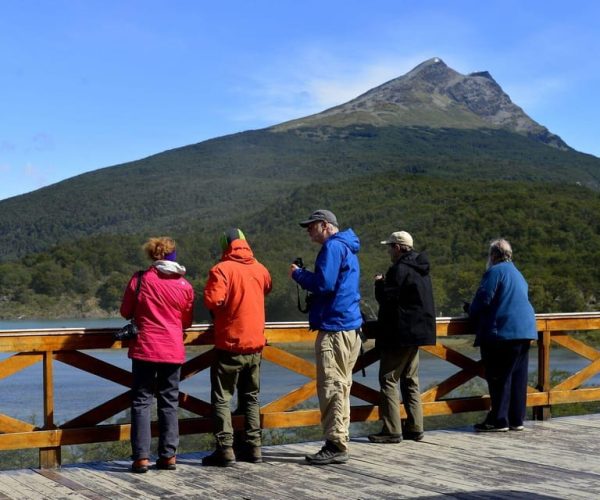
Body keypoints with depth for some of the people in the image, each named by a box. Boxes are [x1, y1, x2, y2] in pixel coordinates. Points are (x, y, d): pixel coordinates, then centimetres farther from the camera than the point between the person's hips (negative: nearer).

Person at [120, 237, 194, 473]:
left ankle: (141, 457, -2)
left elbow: (126, 312, 6)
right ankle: (168, 455, 11)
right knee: (169, 402, 10)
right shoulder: (185, 286, 1)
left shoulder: (140, 280, -5)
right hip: (173, 351, 2)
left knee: (142, 401, 3)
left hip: (145, 349, -2)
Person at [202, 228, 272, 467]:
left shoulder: (222, 269, -13)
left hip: (230, 344, -5)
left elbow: (213, 299, -23)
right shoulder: (260, 269, 6)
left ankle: (225, 450, -4)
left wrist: (218, 313, -3)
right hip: (255, 343, 6)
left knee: (221, 398, 1)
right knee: (251, 397, 16)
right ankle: (253, 447, 15)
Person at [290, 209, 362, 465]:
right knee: (340, 386, 13)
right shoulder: (346, 248, 22)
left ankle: (335, 446, -8)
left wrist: (298, 274, -4)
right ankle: (339, 443, 19)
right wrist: (304, 275, 14)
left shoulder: (333, 247, -10)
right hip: (350, 327, 11)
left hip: (335, 328, -11)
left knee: (331, 387, -9)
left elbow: (324, 283, -19)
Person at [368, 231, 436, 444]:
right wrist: (386, 282, 16)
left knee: (389, 379, -6)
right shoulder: (421, 269, 15)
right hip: (417, 331, 10)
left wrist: (379, 283, -1)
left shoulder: (400, 269, -16)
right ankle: (415, 428, 17)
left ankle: (391, 430, -8)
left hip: (400, 334, -10)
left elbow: (386, 298, -19)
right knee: (410, 380, 15)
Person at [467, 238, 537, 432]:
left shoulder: (494, 272, -8)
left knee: (499, 378, -4)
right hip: (525, 330, 9)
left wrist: (471, 311, 8)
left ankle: (499, 420, -1)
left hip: (503, 331, -9)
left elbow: (483, 300, -12)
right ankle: (516, 420, 14)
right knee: (518, 376, 10)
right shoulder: (517, 274, 21)